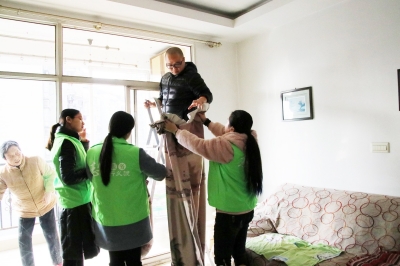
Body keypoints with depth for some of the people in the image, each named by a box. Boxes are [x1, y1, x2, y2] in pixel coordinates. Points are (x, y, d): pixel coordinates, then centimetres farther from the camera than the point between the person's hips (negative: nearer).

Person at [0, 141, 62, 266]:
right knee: (24, 240, 7)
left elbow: (50, 174, -10)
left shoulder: (35, 161, -22)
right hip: (25, 210, 2)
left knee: (52, 236, 8)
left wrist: (49, 192, -23)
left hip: (46, 205, -1)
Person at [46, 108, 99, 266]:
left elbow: (82, 164, 13)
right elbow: (69, 177, -25)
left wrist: (84, 142, 6)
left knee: (75, 249, 23)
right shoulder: (66, 142, -17)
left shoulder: (70, 141, 11)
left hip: (79, 200, 9)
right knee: (74, 252, 4)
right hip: (76, 203, -9)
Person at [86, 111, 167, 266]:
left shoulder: (92, 153, -6)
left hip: (105, 220, 4)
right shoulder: (136, 153, -18)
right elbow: (161, 173, -7)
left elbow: (93, 179, 9)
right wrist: (142, 174, 13)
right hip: (133, 221, -3)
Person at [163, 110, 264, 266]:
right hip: (247, 210, 8)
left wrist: (176, 131, -2)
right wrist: (206, 122, 22)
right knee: (239, 252, 21)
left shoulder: (226, 146, -22)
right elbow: (224, 134, 15)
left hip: (229, 213, -8)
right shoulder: (248, 142, 0)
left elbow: (198, 145, -14)